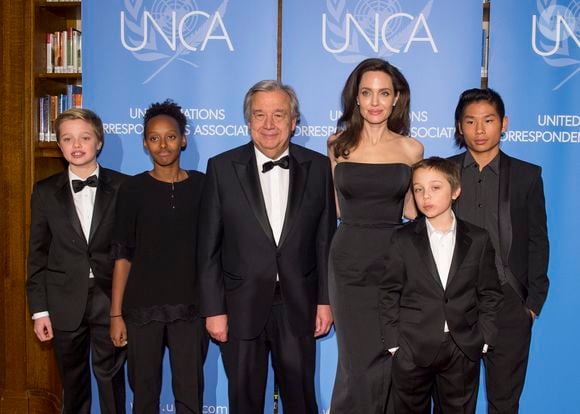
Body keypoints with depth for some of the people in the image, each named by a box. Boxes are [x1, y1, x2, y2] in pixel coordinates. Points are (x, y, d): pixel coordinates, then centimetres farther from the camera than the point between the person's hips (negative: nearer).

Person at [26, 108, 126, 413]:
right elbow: (37, 254, 5)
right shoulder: (45, 192, 4)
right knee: (72, 381, 13)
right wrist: (39, 309, 2)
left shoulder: (122, 187, -1)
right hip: (65, 302, 2)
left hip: (110, 299, -2)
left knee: (110, 377, 4)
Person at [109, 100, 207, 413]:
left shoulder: (203, 186, 4)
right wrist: (116, 314, -2)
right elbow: (122, 254, 2)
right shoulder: (133, 189, 2)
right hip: (142, 308, 0)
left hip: (189, 308, 0)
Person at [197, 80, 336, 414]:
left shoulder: (318, 167, 0)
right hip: (241, 307, 0)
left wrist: (326, 300, 1)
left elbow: (326, 240, 3)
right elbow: (209, 247, -3)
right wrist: (213, 309, -5)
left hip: (298, 306, 1)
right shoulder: (222, 167, -4)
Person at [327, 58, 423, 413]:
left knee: (388, 358, 6)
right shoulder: (338, 145, 2)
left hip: (395, 259, 0)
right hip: (349, 260, 0)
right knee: (358, 361, 4)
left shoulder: (411, 149, 2)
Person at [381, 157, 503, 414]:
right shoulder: (403, 240, -3)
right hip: (412, 349, -1)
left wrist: (484, 340, -2)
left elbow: (490, 294, 4)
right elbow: (389, 294, -2)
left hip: (463, 350, 1)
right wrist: (393, 342, -6)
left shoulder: (478, 240, 1)